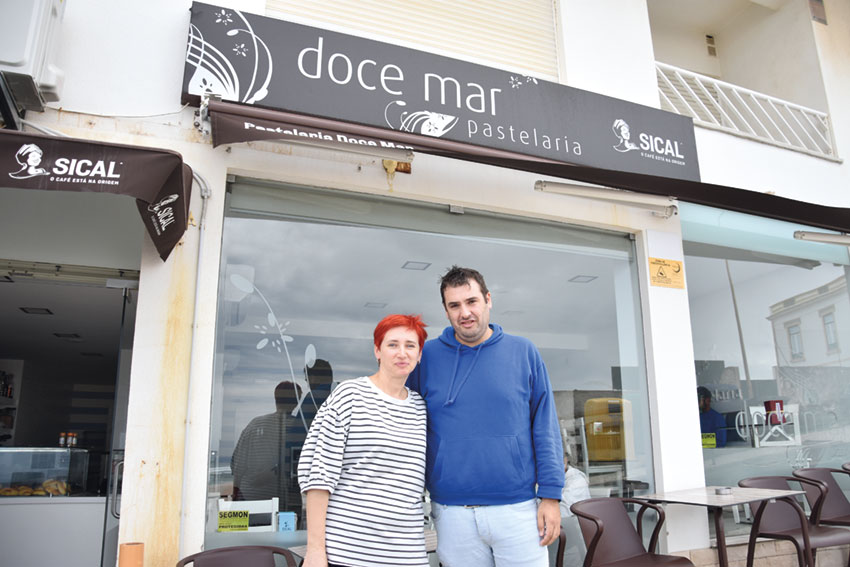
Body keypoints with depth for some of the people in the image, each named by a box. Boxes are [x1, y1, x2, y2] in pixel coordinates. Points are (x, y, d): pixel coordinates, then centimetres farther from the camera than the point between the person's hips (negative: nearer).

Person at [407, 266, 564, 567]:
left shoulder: (523, 352, 1)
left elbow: (545, 427, 1)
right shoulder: (427, 356, 0)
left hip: (518, 508, 0)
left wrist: (550, 495, -3)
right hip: (452, 514, 1)